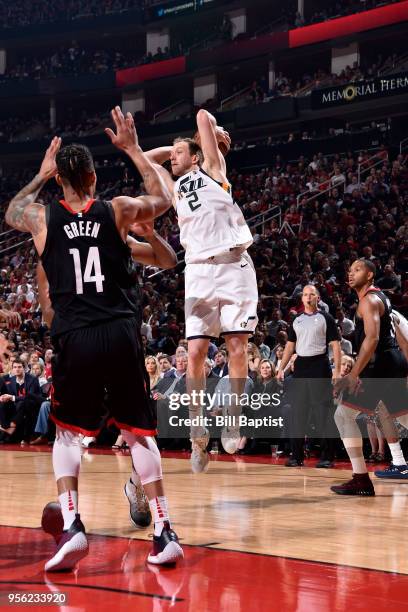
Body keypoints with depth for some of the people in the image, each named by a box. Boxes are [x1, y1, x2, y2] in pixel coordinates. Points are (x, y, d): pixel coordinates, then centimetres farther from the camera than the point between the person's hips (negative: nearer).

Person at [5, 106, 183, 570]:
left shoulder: (42, 218, 3)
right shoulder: (117, 210, 3)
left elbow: (11, 212, 30)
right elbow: (163, 199, 25)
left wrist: (41, 175, 40)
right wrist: (132, 148, 30)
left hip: (75, 339, 0)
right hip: (122, 335, 0)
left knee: (68, 432, 15)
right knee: (139, 432, 10)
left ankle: (71, 526, -1)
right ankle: (164, 532, 5)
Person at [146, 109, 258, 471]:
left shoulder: (211, 168, 11)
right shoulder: (175, 187, 22)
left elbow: (203, 116, 7)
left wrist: (214, 135, 25)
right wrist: (175, 148, 29)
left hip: (234, 266, -3)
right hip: (199, 271, 4)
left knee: (237, 346, -5)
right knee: (196, 351, -5)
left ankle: (234, 417, 6)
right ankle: (198, 430, 2)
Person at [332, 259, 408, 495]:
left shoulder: (369, 300, -12)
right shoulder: (381, 296, 18)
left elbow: (372, 339, -24)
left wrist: (354, 374, -29)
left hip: (379, 364, -10)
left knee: (344, 415, -13)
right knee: (384, 411, 32)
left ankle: (361, 480, -18)